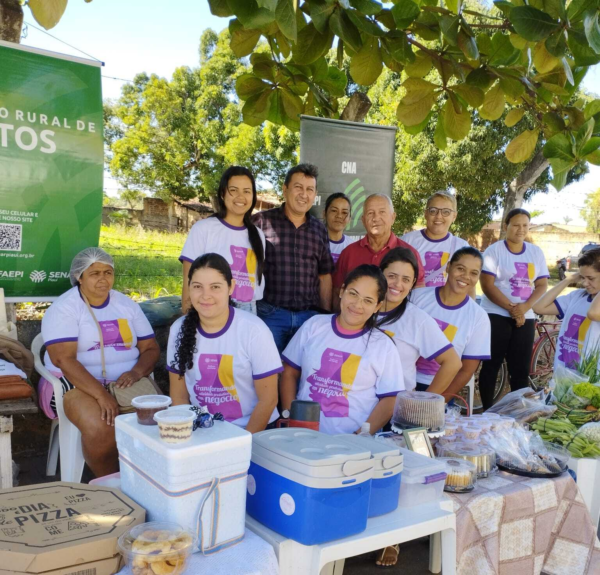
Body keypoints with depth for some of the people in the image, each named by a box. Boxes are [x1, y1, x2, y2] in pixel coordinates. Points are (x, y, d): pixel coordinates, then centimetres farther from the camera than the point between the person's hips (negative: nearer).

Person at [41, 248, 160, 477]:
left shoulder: (127, 305, 11)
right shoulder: (63, 309, -4)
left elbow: (151, 348, 10)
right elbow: (64, 359, -15)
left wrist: (136, 372, -13)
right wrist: (101, 394, -26)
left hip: (126, 382, 4)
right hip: (77, 384, -4)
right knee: (101, 429, -33)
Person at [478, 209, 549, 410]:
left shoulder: (536, 252, 9)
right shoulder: (494, 250, -3)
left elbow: (542, 285, 5)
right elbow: (487, 285, -10)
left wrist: (525, 306, -12)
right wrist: (511, 308, -17)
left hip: (525, 317, 4)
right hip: (496, 315, -3)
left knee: (521, 368, 5)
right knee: (492, 365, 0)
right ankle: (487, 411, 9)